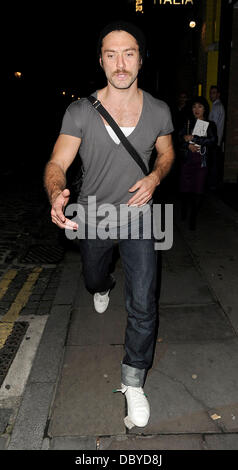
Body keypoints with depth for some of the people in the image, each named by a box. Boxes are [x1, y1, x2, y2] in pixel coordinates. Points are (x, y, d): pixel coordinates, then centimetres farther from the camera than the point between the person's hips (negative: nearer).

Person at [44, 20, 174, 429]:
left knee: (143, 305, -8)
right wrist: (56, 195, -38)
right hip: (92, 219, 1)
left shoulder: (158, 111, -6)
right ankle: (104, 287, 67)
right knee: (94, 283, 26)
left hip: (137, 216, 0)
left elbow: (167, 153, 11)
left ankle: (133, 382, 14)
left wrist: (155, 177, -12)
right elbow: (57, 164, -14)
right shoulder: (80, 112, -12)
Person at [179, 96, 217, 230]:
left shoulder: (210, 125, 6)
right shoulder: (188, 123, 10)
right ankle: (184, 209, 29)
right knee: (185, 188, 0)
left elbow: (213, 141, -9)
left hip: (202, 161, -1)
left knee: (198, 190, -3)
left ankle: (193, 218, 10)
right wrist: (188, 145, -16)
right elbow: (180, 138, 3)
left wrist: (193, 138, -12)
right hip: (187, 160, 1)